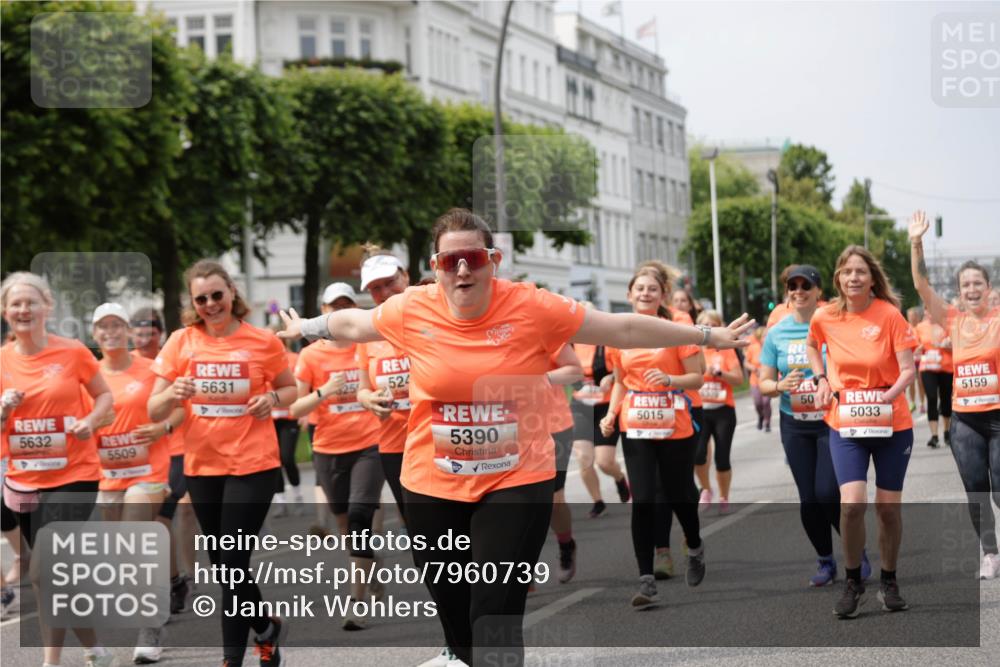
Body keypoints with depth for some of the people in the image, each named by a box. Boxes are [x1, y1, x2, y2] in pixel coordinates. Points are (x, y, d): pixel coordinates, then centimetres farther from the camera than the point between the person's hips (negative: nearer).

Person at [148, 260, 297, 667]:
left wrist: (273, 398, -11)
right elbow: (154, 412, -1)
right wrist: (172, 394, -23)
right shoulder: (181, 342, -1)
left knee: (233, 562, -7)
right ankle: (267, 629, 35)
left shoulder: (263, 342, -4)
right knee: (223, 563, 13)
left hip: (253, 465, -3)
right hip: (202, 466, 4)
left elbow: (291, 389, 11)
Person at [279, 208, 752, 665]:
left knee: (496, 617, -10)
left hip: (516, 483, -3)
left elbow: (624, 329, -6)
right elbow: (352, 324, 16)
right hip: (433, 487, 3)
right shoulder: (412, 311, -5)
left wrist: (707, 337, -3)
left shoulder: (532, 308, -11)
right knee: (454, 614, 14)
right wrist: (307, 328, 31)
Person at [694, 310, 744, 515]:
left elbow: (739, 379, -4)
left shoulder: (726, 350, 2)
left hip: (723, 410, 0)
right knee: (697, 454, -18)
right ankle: (705, 490, 8)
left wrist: (718, 373, -17)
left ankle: (724, 498, 19)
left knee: (722, 458, -1)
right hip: (699, 410, 0)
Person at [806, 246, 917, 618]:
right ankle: (853, 583, 4)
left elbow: (908, 369, -12)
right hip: (845, 423, 1)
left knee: (888, 506, 6)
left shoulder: (889, 314, -11)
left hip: (891, 423, -1)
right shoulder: (825, 318, -2)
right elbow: (812, 346, 21)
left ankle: (889, 581, 26)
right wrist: (821, 380, 6)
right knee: (852, 503, -15)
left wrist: (892, 392, -29)